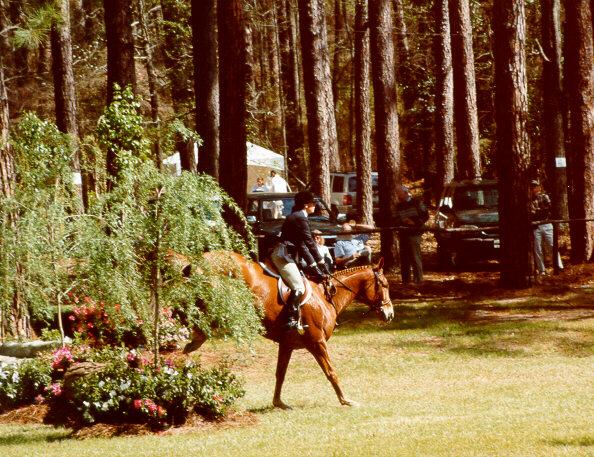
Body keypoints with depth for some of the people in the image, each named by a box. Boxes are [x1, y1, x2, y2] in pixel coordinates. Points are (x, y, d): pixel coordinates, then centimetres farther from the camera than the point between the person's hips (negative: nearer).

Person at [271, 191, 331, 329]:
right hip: (283, 256, -11)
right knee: (299, 288, -17)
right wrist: (321, 262, -5)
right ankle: (291, 319, -23)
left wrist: (312, 264, 15)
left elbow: (301, 244, 20)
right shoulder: (301, 218, -13)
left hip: (282, 254, 11)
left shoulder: (295, 216, 19)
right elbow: (310, 243, -12)